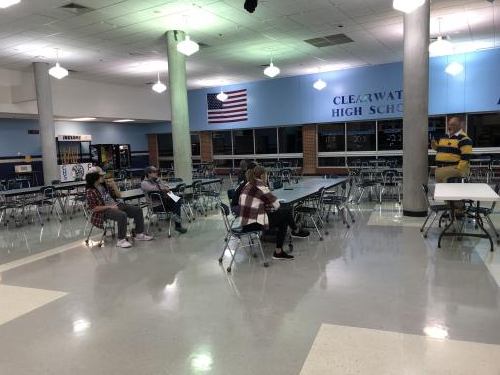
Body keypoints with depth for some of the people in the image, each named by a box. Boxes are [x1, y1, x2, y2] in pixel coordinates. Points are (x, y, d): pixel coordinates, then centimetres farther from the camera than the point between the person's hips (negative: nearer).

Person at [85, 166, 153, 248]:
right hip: (104, 210, -7)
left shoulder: (105, 184, 9)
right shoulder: (90, 191, -9)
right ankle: (121, 240, -26)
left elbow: (118, 195, 14)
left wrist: (114, 185, -4)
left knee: (138, 210, -5)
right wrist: (109, 206, -17)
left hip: (116, 205, 8)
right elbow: (93, 208, -14)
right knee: (122, 215, -36)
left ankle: (139, 234, 3)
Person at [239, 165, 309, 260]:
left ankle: (279, 252, 17)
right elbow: (276, 204, -9)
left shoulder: (248, 185, 13)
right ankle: (296, 231, 30)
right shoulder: (260, 186, -15)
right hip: (255, 224, -9)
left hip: (245, 222, 9)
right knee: (286, 212, 2)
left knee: (283, 221, 17)